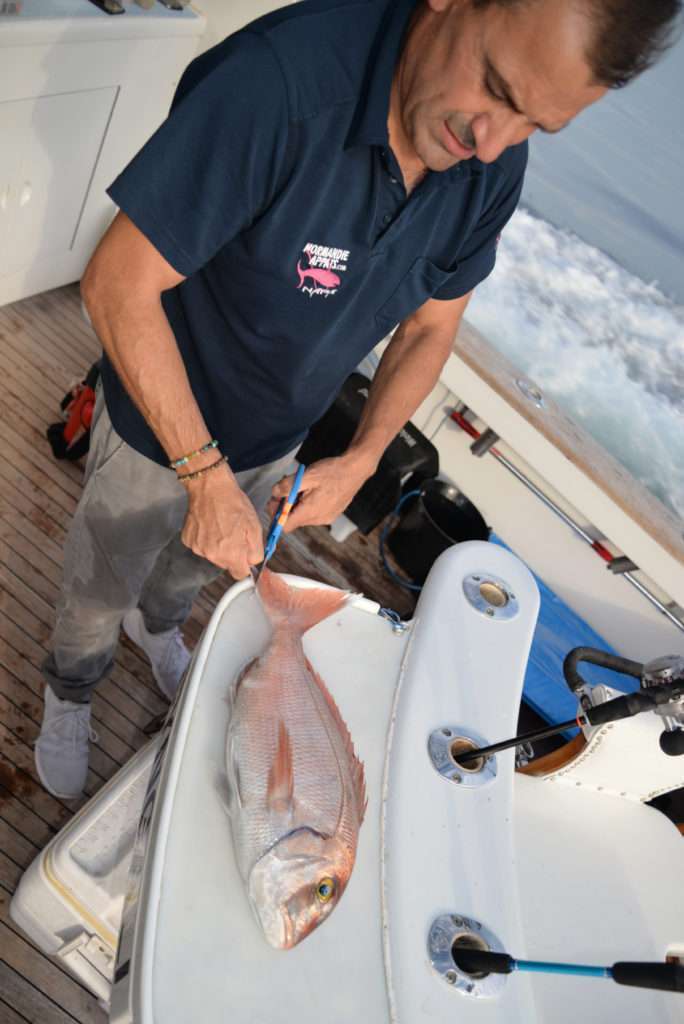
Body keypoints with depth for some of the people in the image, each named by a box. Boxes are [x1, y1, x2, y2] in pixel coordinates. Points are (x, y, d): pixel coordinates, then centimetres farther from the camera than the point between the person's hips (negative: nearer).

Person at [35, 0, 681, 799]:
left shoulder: (494, 170, -16)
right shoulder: (280, 79, -36)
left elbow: (430, 328, -3)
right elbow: (117, 286, -32)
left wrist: (362, 460, -13)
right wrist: (208, 477, -32)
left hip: (275, 443, 5)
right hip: (158, 433, -4)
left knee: (194, 569, 32)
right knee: (100, 590, 20)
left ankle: (156, 622, 68)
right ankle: (69, 693, 55)